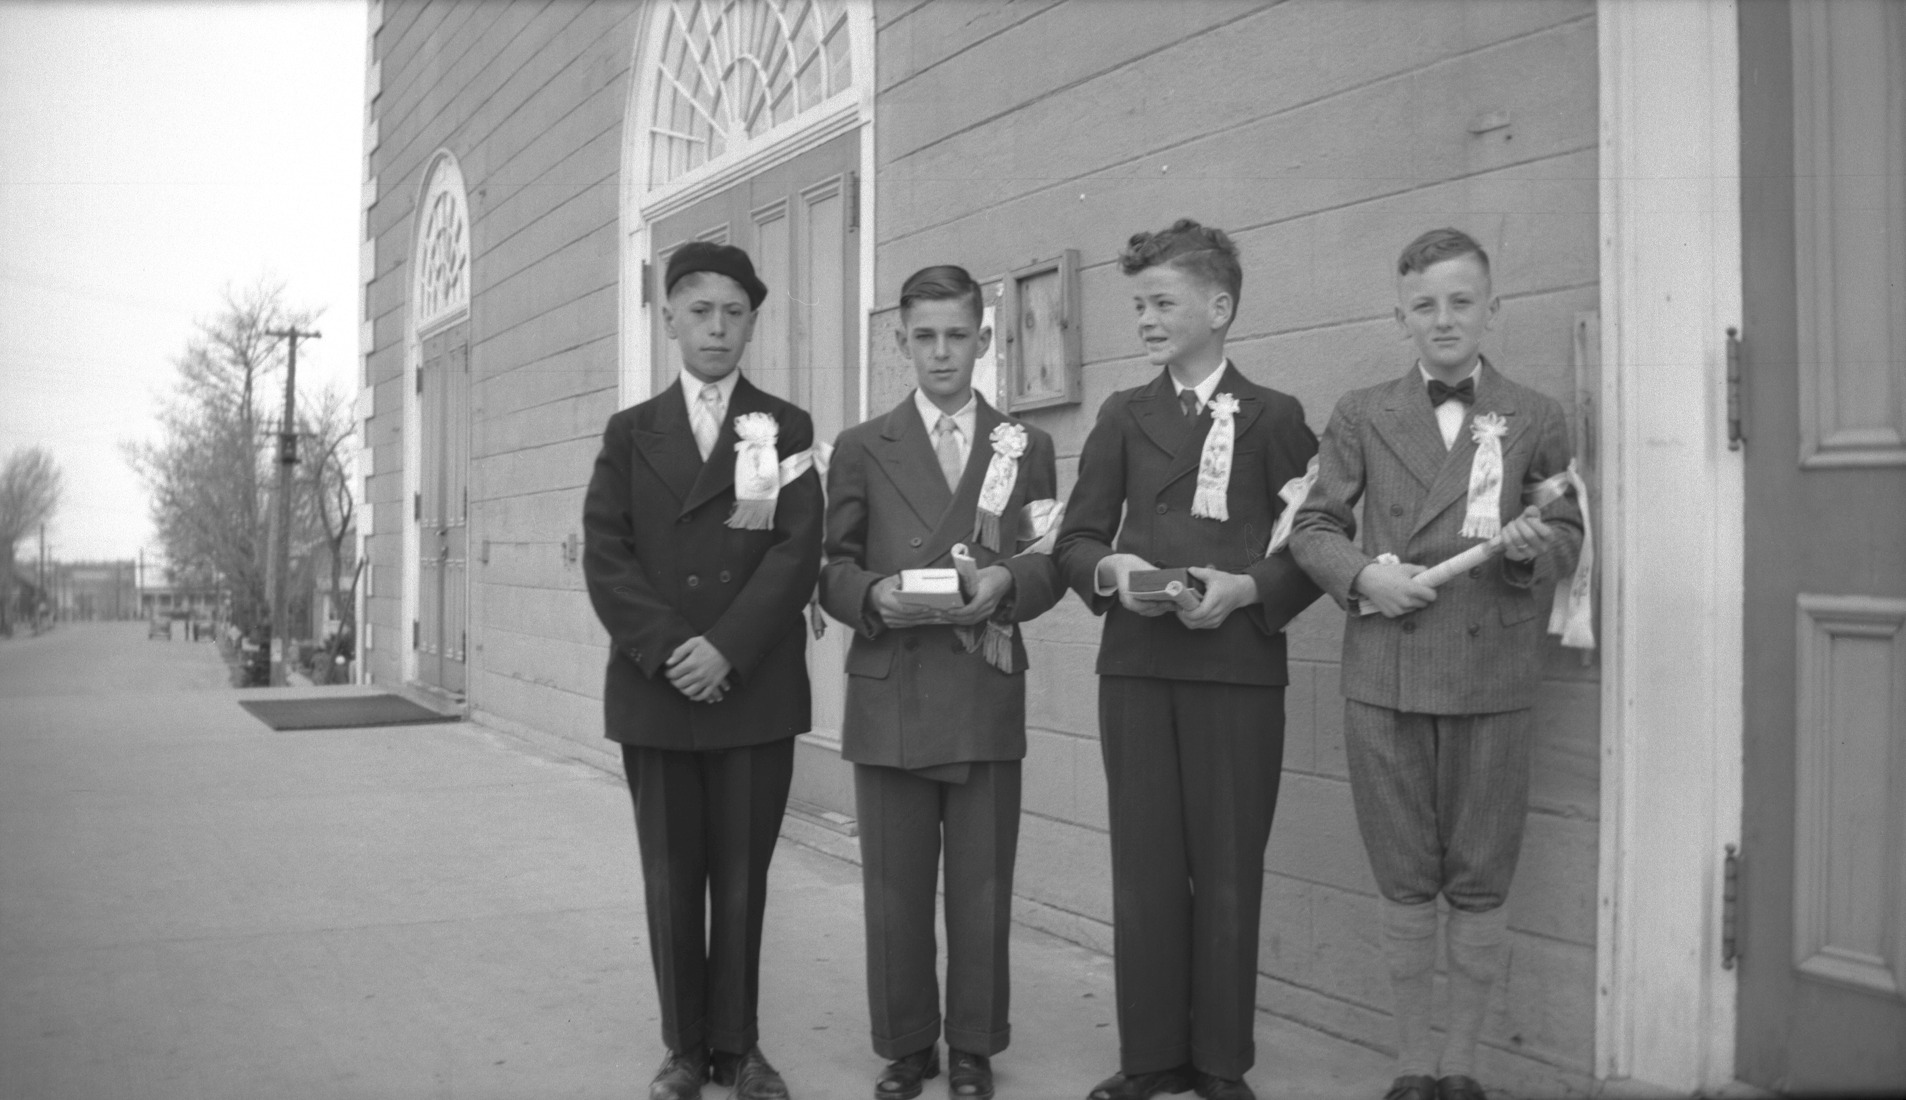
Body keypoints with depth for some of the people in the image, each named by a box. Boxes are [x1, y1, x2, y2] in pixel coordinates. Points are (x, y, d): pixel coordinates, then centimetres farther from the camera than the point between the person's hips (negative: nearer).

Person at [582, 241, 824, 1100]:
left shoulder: (786, 430, 6)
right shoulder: (629, 433, 11)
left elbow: (797, 553, -5)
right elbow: (604, 555, 1)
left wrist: (727, 648, -15)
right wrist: (666, 648, -12)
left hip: (755, 691, -1)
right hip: (653, 691, 1)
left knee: (743, 876, 4)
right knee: (672, 878, 7)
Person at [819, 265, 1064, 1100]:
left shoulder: (1026, 447, 10)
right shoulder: (861, 448, 8)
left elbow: (1051, 566, 7)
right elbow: (833, 568, 6)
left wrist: (1006, 582, -13)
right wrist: (874, 594, -14)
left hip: (987, 697, 0)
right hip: (888, 698, 0)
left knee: (982, 889, 6)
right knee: (894, 890, 6)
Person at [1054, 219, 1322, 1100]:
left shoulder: (1274, 417, 3)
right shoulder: (1122, 417, 11)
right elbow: (1076, 539, 10)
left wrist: (1246, 588, -15)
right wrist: (1112, 570, -11)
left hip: (1237, 669, -2)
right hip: (1135, 666, 3)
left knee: (1228, 869, 4)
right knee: (1143, 866, 6)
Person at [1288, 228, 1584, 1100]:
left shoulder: (1535, 419, 7)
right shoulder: (1362, 416, 7)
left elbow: (1568, 532, 11)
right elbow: (1313, 528, 9)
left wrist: (1536, 545, -11)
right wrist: (1362, 574, -10)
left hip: (1492, 675, 0)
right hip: (1384, 675, 0)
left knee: (1481, 883, 6)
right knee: (1405, 882, 8)